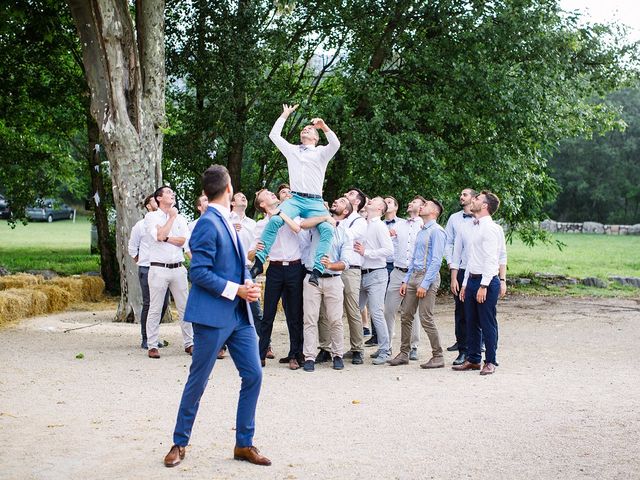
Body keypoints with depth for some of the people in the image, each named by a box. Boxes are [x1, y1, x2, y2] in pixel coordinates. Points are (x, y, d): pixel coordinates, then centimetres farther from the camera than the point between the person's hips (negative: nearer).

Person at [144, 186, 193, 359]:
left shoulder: (180, 218, 14)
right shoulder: (151, 217, 2)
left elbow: (183, 240, -1)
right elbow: (159, 236, -15)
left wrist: (165, 237, -10)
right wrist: (172, 217, -5)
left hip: (178, 268, 4)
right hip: (159, 268, -4)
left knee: (184, 308, 6)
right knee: (155, 309, -1)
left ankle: (189, 343, 14)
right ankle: (152, 346, 5)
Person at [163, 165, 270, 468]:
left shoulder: (225, 222, 14)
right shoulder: (208, 224, -14)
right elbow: (199, 272, -18)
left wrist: (248, 284, 0)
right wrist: (236, 290, -18)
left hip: (239, 314, 8)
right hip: (213, 315, -8)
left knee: (253, 375, 6)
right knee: (197, 382, 2)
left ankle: (244, 444, 16)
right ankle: (179, 443, 17)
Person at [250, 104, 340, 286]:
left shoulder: (321, 152, 18)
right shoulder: (292, 150, 25)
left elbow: (335, 144, -2)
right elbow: (274, 135, 21)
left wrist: (324, 127, -12)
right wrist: (285, 115, 26)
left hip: (315, 202, -1)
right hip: (295, 199, 1)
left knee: (327, 229, -29)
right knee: (275, 220, -28)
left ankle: (316, 271, -34)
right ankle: (259, 261, -28)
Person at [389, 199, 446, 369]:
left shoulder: (437, 231, -9)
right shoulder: (421, 232, 19)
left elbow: (436, 260, -15)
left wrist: (425, 285, -19)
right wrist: (406, 281, 16)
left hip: (428, 277, -9)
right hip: (414, 275, 9)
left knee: (426, 319, -9)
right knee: (406, 316, 7)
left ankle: (438, 356, 0)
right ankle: (404, 353, 14)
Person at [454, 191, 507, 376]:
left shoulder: (490, 228, -12)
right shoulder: (473, 227, 16)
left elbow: (490, 259, -18)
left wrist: (484, 286, -21)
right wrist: (465, 284, 18)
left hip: (487, 280, -9)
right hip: (472, 279, 9)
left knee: (488, 324, -1)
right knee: (471, 322, 12)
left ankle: (490, 362, 8)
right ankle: (473, 359, 21)